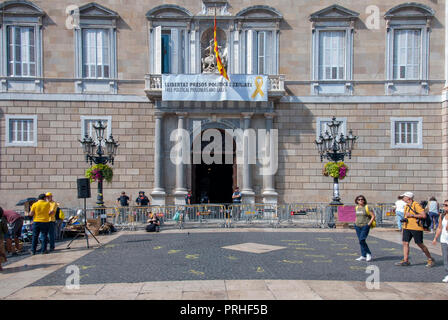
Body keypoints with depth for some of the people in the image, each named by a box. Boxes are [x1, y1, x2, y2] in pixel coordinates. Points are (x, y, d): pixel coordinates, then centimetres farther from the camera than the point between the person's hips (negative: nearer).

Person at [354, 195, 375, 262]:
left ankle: (368, 254, 2)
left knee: (362, 240, -16)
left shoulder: (367, 207, -7)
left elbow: (373, 216, -6)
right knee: (361, 241, 7)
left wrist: (369, 224, -12)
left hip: (365, 226, -6)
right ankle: (364, 256, 13)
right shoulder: (357, 207, 10)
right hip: (358, 226, 6)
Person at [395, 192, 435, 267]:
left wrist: (412, 215, -19)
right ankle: (405, 261, 5)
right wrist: (404, 219, 11)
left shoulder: (416, 205, -12)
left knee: (420, 244, 1)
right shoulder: (406, 206, 14)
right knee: (405, 243, 1)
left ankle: (430, 260, 18)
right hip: (407, 227, 8)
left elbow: (424, 215, -19)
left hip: (416, 228, -8)